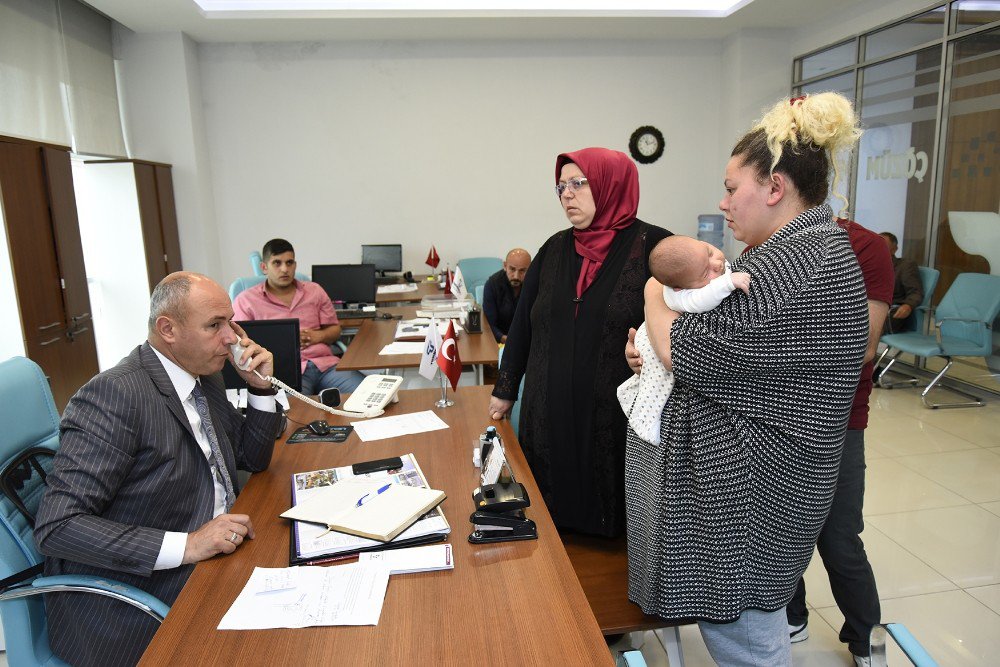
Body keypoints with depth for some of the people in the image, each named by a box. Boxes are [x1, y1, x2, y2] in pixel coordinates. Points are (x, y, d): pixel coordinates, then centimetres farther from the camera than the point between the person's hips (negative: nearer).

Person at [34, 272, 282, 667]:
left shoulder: (204, 377, 6)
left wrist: (260, 386, 0)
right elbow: (56, 527, -21)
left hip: (217, 557, 8)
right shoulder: (113, 396, -19)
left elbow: (252, 458, 16)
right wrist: (186, 545, -28)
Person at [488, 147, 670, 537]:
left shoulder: (653, 247, -7)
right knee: (553, 514, 13)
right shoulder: (554, 250, 9)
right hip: (549, 415, 5)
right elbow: (523, 322, 13)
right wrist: (505, 391, 16)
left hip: (618, 418, -4)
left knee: (611, 515, 8)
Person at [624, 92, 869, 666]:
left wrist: (656, 297, -5)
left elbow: (694, 356, -25)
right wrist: (655, 345, -1)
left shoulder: (802, 259, -23)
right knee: (742, 615, 23)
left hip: (751, 483, -10)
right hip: (753, 475, 10)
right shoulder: (812, 247, 12)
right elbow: (735, 347, 17)